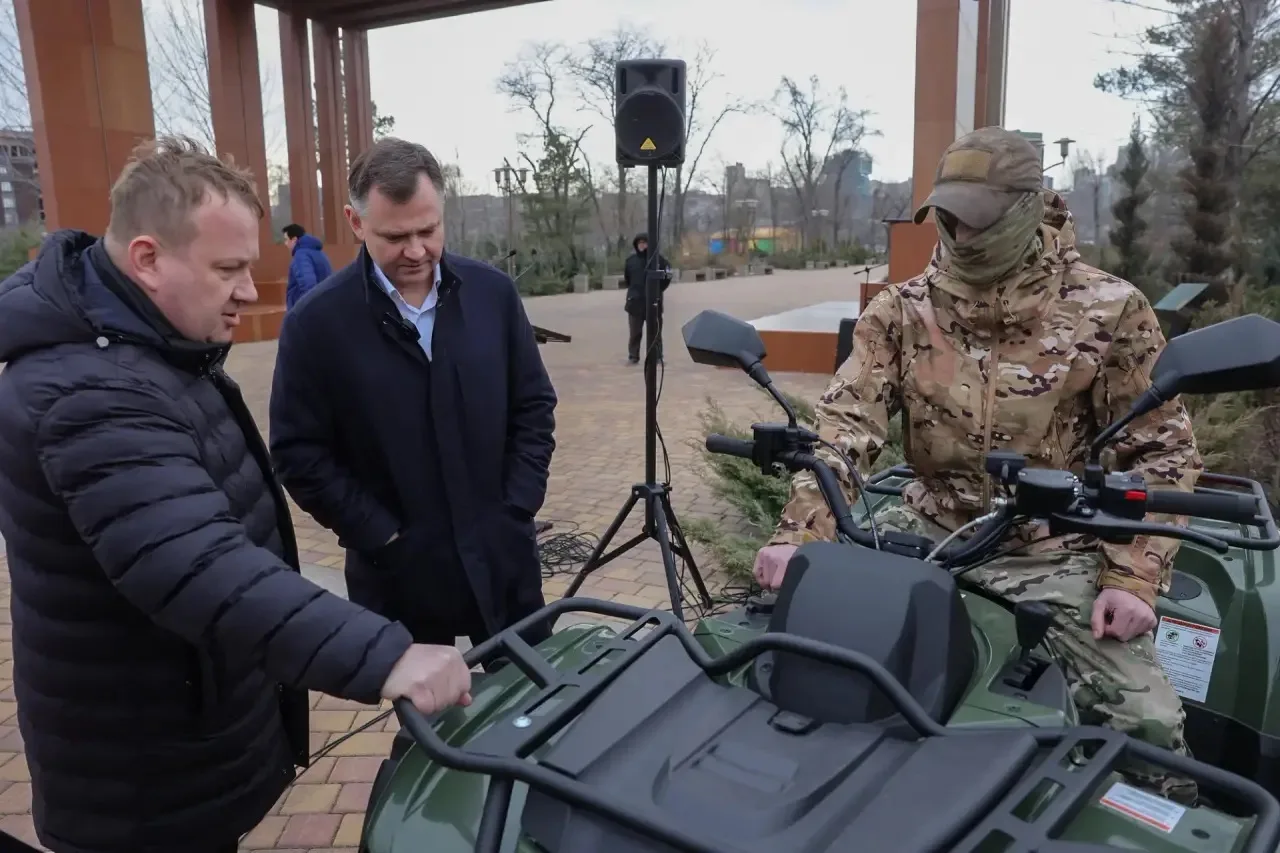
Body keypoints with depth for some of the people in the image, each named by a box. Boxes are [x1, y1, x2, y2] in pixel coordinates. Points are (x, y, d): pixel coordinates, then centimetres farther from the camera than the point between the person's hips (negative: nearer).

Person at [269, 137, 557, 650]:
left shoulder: (493, 292, -2)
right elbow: (299, 454, -8)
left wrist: (515, 512, -4)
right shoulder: (316, 323, -10)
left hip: (503, 557, 3)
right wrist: (384, 539, -11)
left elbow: (534, 406, 4)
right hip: (398, 572, -2)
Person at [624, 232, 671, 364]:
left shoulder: (658, 259, -3)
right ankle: (633, 356, 11)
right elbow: (627, 278, 21)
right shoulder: (631, 260, 7)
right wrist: (633, 290, 14)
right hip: (635, 302, 3)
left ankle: (657, 356, 10)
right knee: (634, 332, 5)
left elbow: (667, 275, 0)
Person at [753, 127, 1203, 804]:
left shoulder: (1109, 310, -5)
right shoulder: (902, 311, -1)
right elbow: (844, 426, -9)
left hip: (1057, 551, -1)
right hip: (930, 529, 2)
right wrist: (800, 534, -23)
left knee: (1146, 723, -12)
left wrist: (1132, 576, -10)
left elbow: (1160, 450, -1)